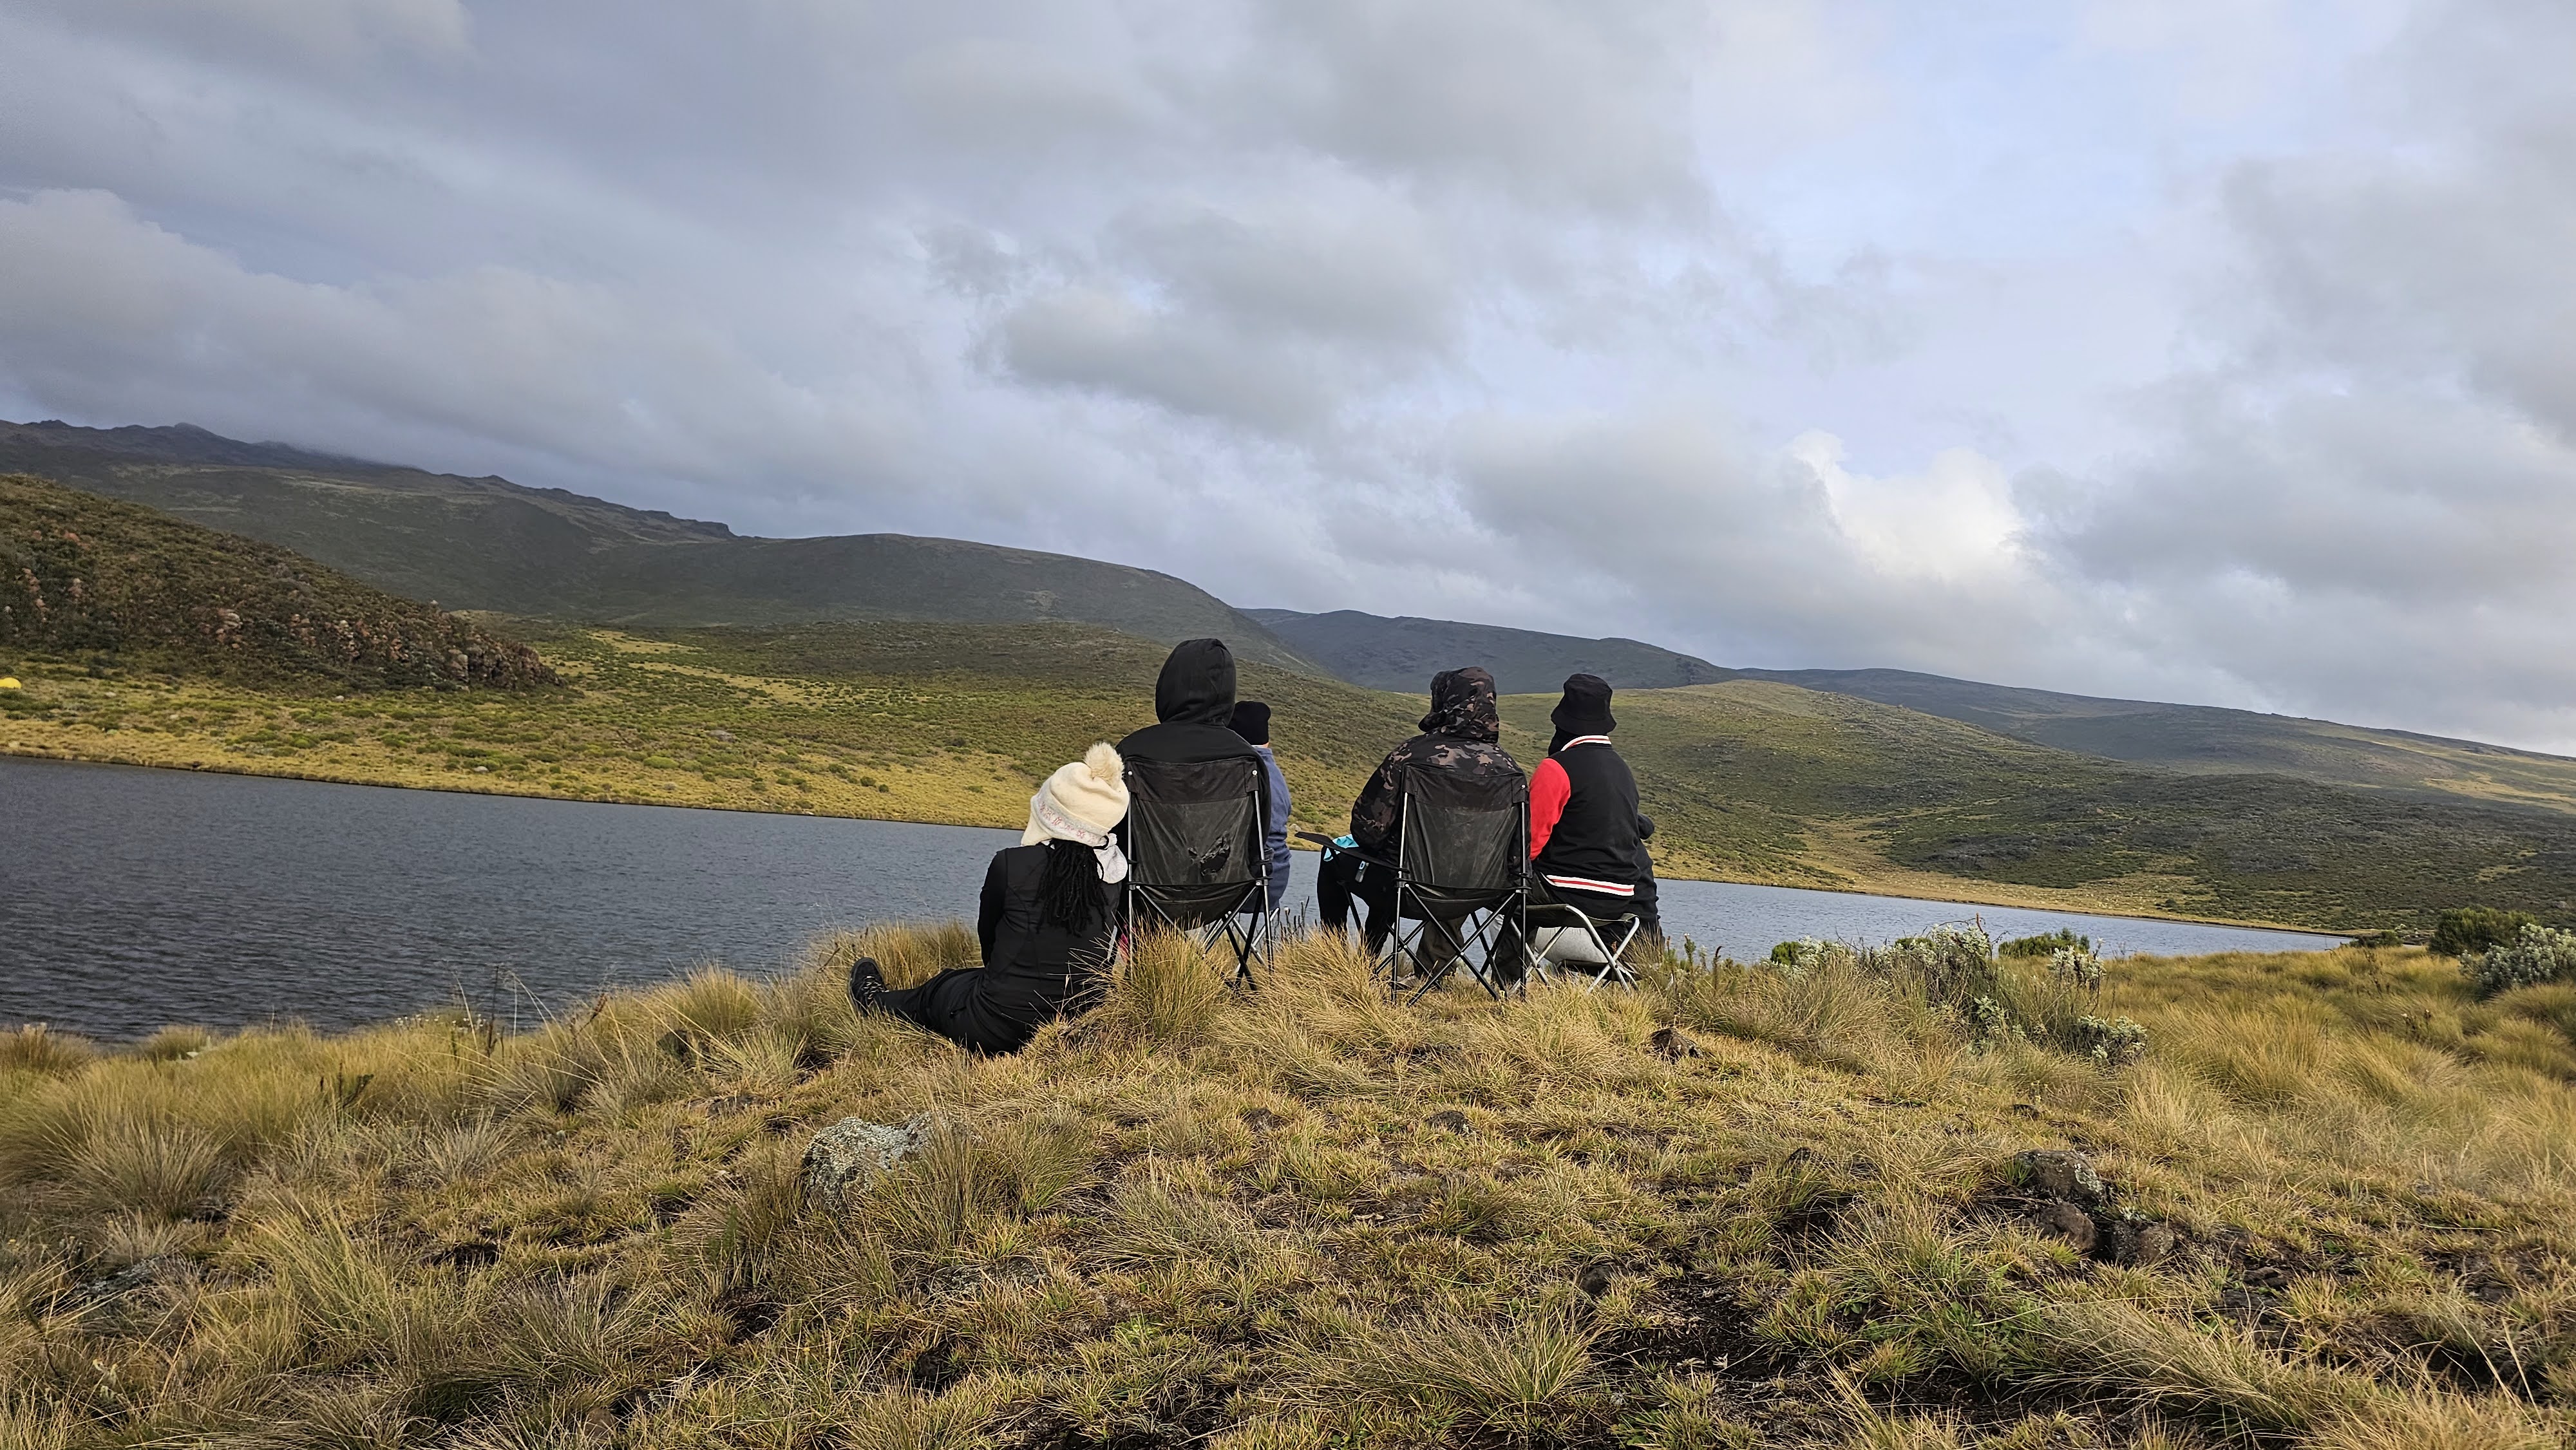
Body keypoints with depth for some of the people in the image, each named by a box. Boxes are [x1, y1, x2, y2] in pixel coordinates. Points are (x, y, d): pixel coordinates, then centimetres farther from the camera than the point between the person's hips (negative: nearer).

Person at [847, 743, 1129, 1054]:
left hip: (999, 1032, -5)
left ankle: (874, 1000, 60)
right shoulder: (1111, 874, -3)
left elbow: (988, 933, 2)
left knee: (936, 991, 29)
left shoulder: (1011, 864, -16)